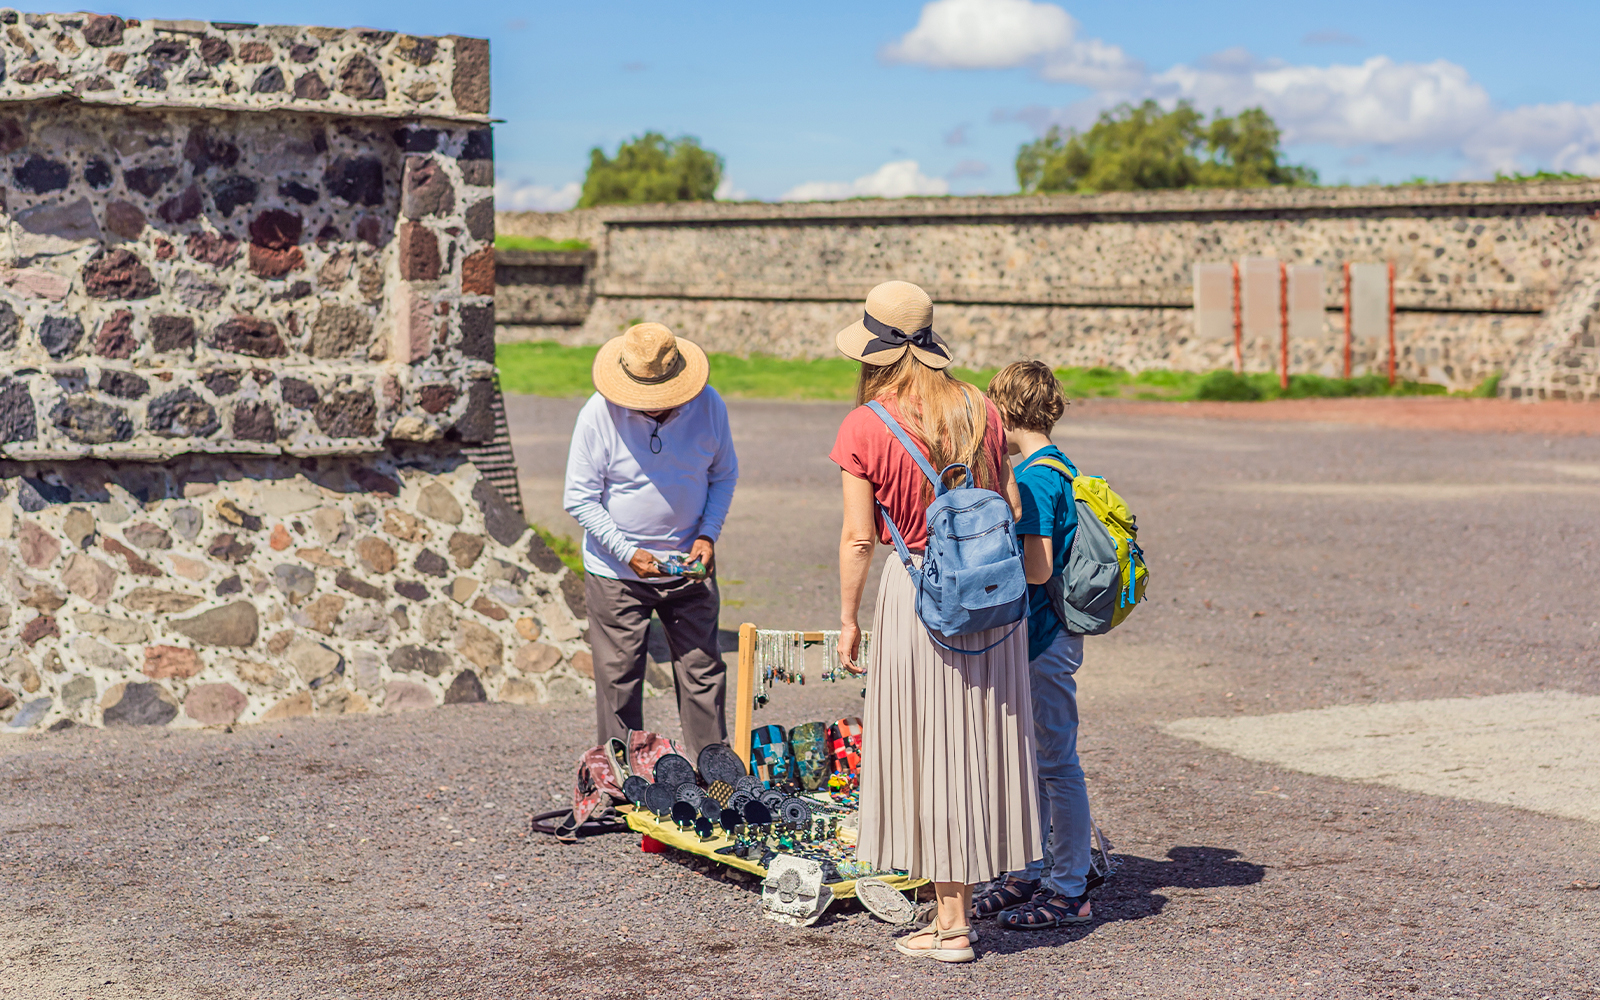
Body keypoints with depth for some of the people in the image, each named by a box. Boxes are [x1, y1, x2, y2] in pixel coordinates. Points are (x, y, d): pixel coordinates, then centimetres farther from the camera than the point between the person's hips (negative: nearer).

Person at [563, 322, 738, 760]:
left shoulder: (709, 406, -7)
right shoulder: (598, 415, -15)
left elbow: (723, 476, 8)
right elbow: (580, 499, -10)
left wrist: (708, 534, -7)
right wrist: (628, 552, -17)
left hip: (689, 568, 2)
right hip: (616, 573, -2)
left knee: (703, 673, 5)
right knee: (619, 680, 3)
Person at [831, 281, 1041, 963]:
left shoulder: (864, 428, -10)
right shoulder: (979, 411, 3)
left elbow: (858, 537, -10)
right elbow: (1012, 508, 8)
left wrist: (847, 620, 0)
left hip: (917, 592, -5)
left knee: (930, 752, 4)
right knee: (979, 743, 13)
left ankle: (950, 923, 9)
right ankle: (962, 900, 24)